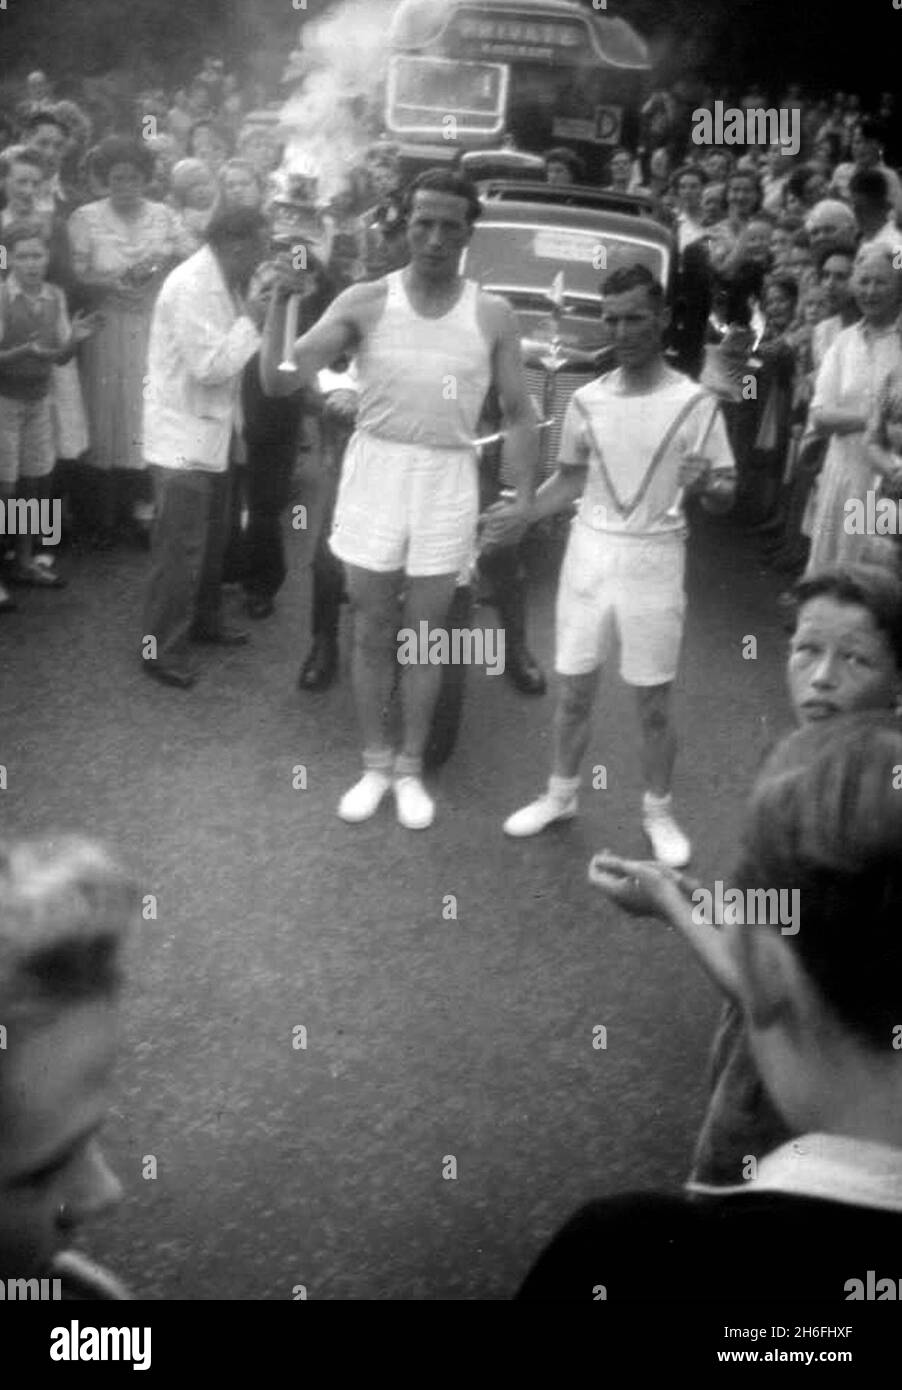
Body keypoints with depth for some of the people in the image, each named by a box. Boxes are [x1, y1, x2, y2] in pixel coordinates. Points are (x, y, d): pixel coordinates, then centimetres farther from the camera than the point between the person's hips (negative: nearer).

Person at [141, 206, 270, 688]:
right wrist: (250, 321, -18)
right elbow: (209, 366, -25)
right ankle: (162, 649, 5)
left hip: (211, 429, 9)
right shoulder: (191, 286, -22)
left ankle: (203, 618, 36)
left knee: (212, 535, 19)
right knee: (179, 546, -4)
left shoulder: (224, 282, 7)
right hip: (183, 434, -9)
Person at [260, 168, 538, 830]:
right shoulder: (366, 302, -5)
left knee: (425, 637, 9)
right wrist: (282, 298, -23)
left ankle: (411, 769, 25)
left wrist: (526, 498, -6)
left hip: (448, 482, 0)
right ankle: (375, 764, 27)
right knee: (373, 635, 10)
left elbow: (519, 413, 3)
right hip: (376, 470, 0)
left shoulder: (492, 315, -3)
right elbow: (279, 380, -10)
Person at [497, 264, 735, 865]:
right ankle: (560, 795, 29)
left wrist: (706, 485, -27)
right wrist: (515, 514, -1)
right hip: (589, 552, 3)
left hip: (655, 559, -3)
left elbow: (727, 494, -4)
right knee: (575, 689, 12)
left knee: (654, 701, 5)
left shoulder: (695, 403, -7)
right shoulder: (587, 401, 2)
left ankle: (659, 812, 22)